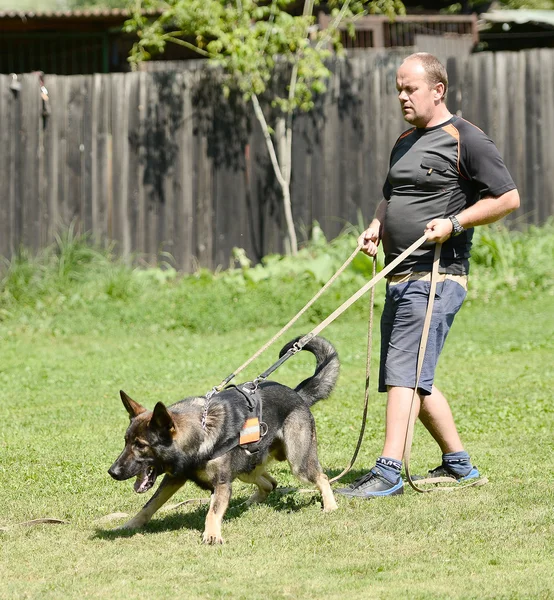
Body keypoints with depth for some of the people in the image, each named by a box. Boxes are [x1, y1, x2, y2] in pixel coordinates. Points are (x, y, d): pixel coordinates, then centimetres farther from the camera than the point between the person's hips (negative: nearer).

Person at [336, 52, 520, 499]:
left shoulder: (466, 139, -7)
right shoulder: (405, 143, 19)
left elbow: (508, 198, -9)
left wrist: (453, 222, -17)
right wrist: (376, 227, 11)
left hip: (436, 276, -9)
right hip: (399, 276, 9)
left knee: (404, 372, -16)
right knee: (417, 379, 12)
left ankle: (388, 472, -18)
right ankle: (458, 464, 22)